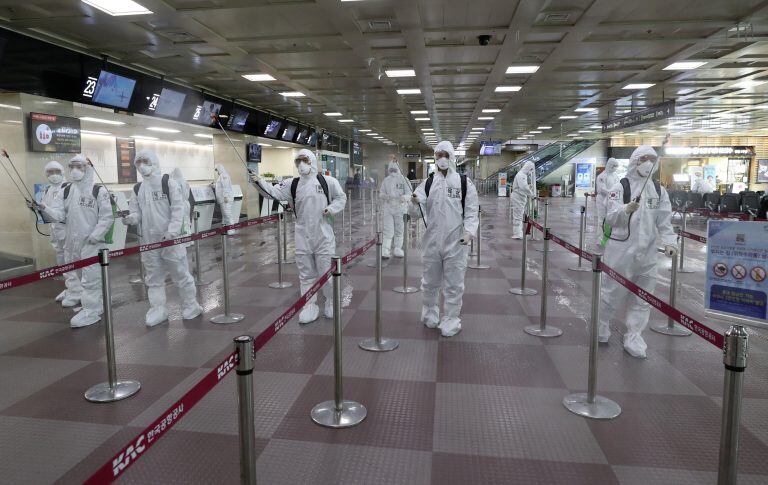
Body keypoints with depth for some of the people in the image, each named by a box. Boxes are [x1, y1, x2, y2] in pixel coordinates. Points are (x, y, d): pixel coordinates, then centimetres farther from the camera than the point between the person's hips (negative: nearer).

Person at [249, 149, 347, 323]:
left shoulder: (327, 181, -3)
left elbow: (341, 198, 6)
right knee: (306, 273, 10)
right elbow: (273, 192, -6)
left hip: (324, 236, -3)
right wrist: (259, 182, -22)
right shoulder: (292, 184, 4)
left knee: (327, 271, 5)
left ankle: (331, 303, 25)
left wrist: (332, 209, -11)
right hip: (303, 237, 3)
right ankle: (310, 306, 22)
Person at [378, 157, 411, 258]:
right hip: (387, 208, 1)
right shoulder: (386, 180, 7)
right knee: (387, 231, -6)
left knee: (399, 230, 9)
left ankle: (397, 249, 21)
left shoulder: (403, 180, -1)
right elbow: (381, 194, 9)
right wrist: (385, 196, -14)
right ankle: (385, 250, -8)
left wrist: (404, 197, -26)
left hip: (400, 208, -1)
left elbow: (409, 193, -4)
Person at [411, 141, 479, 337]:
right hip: (431, 242, 2)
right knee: (430, 282, 16)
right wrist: (414, 203, -25)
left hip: (456, 243, -2)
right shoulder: (427, 183, 5)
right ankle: (430, 314, 35)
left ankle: (451, 321, 19)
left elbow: (471, 212, -1)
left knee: (454, 285, 6)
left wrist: (469, 232, -17)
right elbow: (416, 212, -2)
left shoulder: (465, 183, 0)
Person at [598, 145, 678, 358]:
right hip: (621, 250, -4)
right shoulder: (620, 187, -5)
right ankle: (600, 327, 29)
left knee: (642, 299, 9)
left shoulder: (659, 191, 8)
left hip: (647, 253, 4)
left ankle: (633, 339, 20)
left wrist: (669, 242, -7)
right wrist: (626, 209, -32)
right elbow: (610, 217, -13)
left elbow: (664, 221, 9)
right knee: (613, 293, 6)